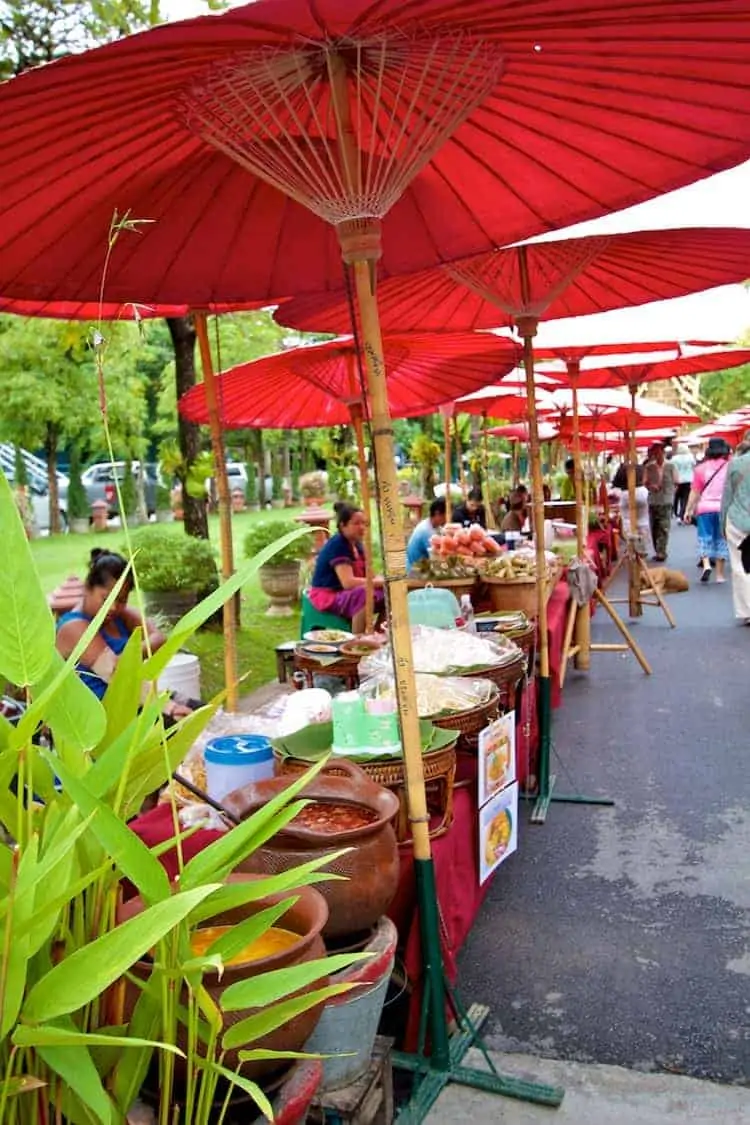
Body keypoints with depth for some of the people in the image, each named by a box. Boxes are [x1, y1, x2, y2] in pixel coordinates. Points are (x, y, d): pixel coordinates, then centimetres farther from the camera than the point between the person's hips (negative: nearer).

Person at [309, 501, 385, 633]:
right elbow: (348, 582, -30)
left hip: (348, 593, 9)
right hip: (328, 596, -9)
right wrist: (380, 582, -27)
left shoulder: (356, 544, 7)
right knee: (365, 595, -35)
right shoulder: (337, 545, -20)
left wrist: (381, 580, -15)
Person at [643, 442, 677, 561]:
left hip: (666, 501, -2)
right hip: (653, 500, 2)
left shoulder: (670, 466, 1)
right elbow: (645, 482, 4)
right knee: (654, 528, 6)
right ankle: (658, 551, 17)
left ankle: (661, 552, -9)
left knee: (664, 528, -9)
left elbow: (675, 481, 7)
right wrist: (651, 486, -16)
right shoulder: (649, 466, 5)